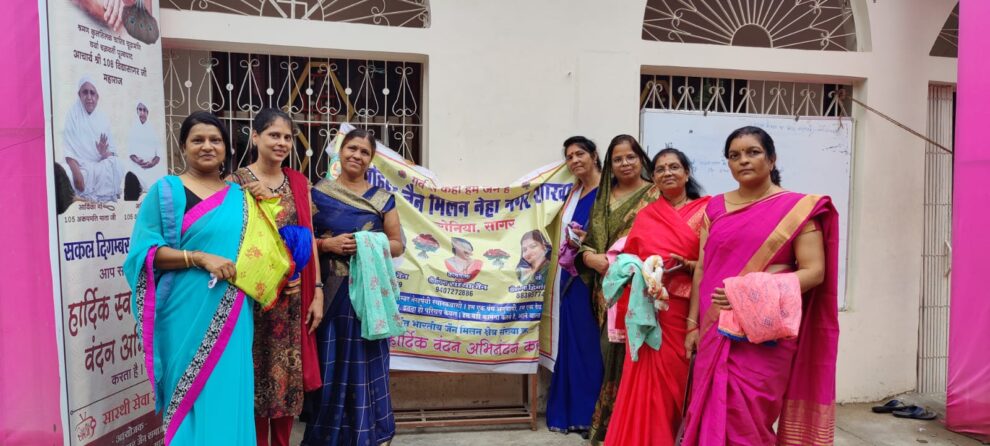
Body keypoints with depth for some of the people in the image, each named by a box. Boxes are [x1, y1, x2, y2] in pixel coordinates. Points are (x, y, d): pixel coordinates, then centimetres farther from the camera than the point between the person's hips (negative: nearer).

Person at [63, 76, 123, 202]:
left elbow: (112, 149, 10)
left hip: (102, 166, 4)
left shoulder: (103, 118, 11)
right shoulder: (73, 114, -2)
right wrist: (76, 173, -24)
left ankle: (109, 198, -14)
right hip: (79, 166, -4)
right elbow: (68, 149, -11)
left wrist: (106, 153, -15)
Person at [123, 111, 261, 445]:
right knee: (189, 395, 5)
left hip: (232, 316, 3)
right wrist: (200, 258, -18)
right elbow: (146, 250, -6)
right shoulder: (166, 191, 1)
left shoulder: (239, 196, 12)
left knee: (228, 395, 7)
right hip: (186, 314, -3)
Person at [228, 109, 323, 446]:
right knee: (257, 373, 5)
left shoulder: (298, 182, 9)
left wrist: (317, 292, 2)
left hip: (293, 296, 4)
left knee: (289, 374, 10)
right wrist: (256, 202, -18)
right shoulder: (237, 182, -3)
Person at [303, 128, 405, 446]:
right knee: (330, 363, 2)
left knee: (365, 363, 3)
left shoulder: (382, 199, 7)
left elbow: (398, 245, 7)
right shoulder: (318, 193, 5)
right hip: (330, 292, 0)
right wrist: (327, 244, -13)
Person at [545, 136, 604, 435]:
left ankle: (591, 414, 11)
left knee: (589, 343, -1)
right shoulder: (574, 192, 15)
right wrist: (574, 243, 3)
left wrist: (588, 242, -25)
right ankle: (570, 411, 21)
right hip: (571, 275, 8)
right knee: (571, 343, 11)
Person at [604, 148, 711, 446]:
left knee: (674, 378, 2)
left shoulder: (705, 211, 1)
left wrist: (686, 265, -17)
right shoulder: (645, 216, 11)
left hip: (683, 310, -2)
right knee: (645, 379, 2)